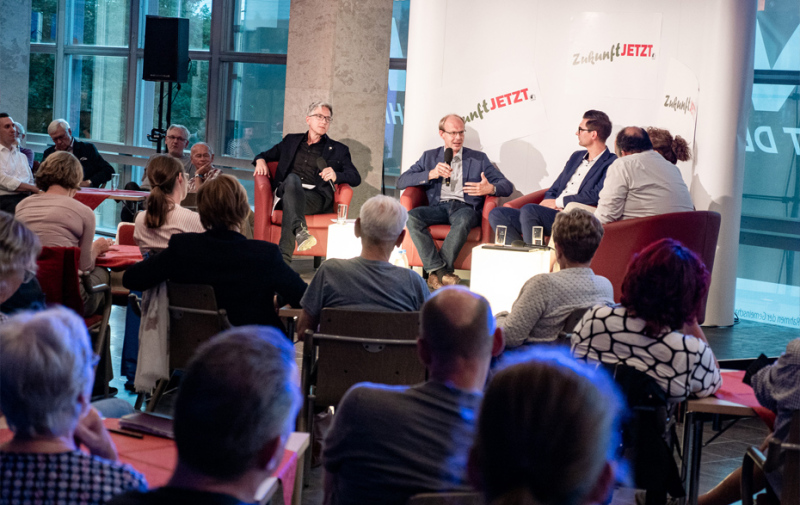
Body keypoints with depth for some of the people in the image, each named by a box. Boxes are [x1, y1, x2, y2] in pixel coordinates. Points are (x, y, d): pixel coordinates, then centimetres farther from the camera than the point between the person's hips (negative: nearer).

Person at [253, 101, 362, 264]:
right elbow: (266, 155, 38)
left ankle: (283, 256, -51)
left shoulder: (337, 150, 23)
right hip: (288, 190, 1)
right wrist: (260, 160, 11)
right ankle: (300, 231, -59)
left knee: (290, 201, -36)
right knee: (292, 179, -37)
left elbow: (355, 178, 12)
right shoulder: (291, 141, 31)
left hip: (317, 197, -1)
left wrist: (336, 176, -11)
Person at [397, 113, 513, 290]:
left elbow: (507, 186, 10)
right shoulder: (429, 157, 21)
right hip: (438, 207, 2)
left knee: (463, 219, -39)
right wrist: (431, 174, -7)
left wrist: (491, 189, -15)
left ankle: (435, 275, -33)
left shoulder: (479, 159, 18)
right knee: (412, 216, -31)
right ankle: (440, 271, -35)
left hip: (465, 207, -2)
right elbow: (401, 182, 9)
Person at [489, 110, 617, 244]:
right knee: (497, 214, -7)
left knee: (528, 209, -33)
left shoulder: (610, 163, -2)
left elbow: (595, 196, -15)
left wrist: (558, 202, -8)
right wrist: (547, 202, 0)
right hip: (553, 213, 9)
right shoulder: (577, 156, 25)